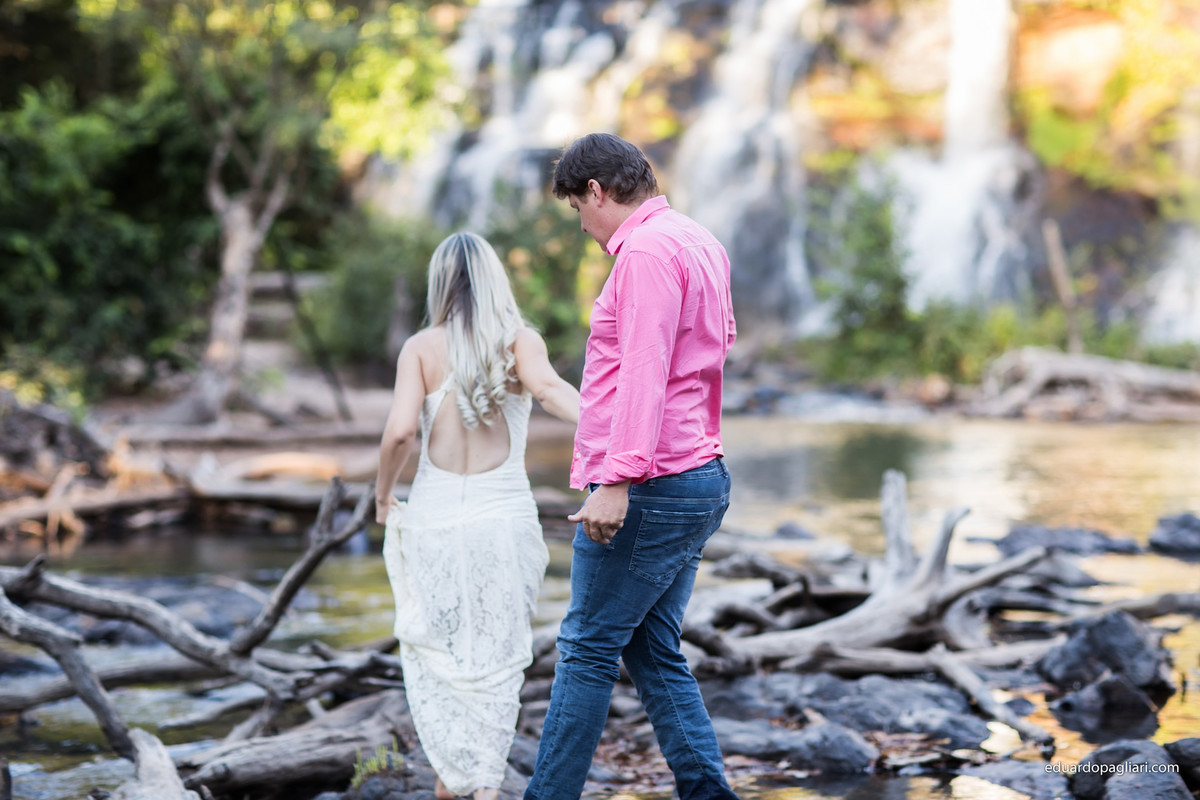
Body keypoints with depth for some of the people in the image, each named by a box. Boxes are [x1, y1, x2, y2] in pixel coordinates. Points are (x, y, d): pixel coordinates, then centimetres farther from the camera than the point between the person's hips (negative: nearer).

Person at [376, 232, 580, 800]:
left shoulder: (421, 348, 0)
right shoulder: (520, 341, 0)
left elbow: (400, 430, -11)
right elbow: (548, 388, -21)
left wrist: (383, 491, 6)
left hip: (434, 518, 0)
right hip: (504, 518, 0)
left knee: (434, 653, 17)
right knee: (497, 659, 9)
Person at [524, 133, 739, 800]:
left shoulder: (647, 251, -14)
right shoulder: (701, 243, 16)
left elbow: (645, 371, -24)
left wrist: (617, 479, -29)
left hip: (648, 489, -10)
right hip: (702, 477, 10)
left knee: (588, 650, -2)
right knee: (655, 653, 12)